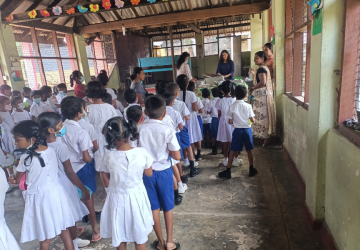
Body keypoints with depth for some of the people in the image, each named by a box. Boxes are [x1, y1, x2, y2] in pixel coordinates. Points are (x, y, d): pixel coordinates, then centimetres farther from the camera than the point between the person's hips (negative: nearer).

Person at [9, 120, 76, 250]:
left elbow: (17, 180, -2)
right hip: (56, 193, 5)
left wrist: (13, 180, 20)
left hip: (40, 197, -5)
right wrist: (16, 179, 14)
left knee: (45, 238, 13)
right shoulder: (51, 150, -4)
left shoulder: (26, 158, -20)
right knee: (64, 230, 18)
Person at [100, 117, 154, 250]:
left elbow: (108, 176, -1)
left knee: (119, 237, 24)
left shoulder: (109, 156, -21)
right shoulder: (142, 152, -20)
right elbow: (149, 174, -5)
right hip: (136, 196, 1)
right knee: (140, 236, 23)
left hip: (118, 198, 0)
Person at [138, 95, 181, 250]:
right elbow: (177, 156, -14)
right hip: (164, 172, -2)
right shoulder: (167, 131, -17)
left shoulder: (139, 129, -10)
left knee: (154, 207, 17)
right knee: (168, 208, 17)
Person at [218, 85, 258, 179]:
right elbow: (253, 120, -4)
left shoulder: (232, 106, -7)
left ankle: (228, 171, 8)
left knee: (233, 151, 4)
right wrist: (253, 119, 17)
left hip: (237, 130, -1)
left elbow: (230, 122, -6)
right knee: (249, 150, 14)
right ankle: (251, 169, 24)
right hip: (247, 129, 1)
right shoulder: (248, 106, -6)